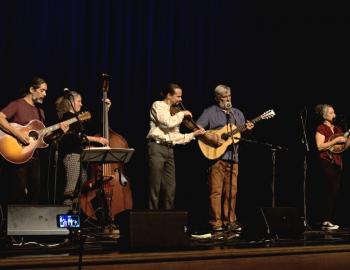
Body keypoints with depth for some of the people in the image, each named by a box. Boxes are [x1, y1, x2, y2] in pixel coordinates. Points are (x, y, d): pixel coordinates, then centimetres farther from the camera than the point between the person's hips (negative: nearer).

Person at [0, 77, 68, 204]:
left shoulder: (40, 111, 18)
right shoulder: (17, 104, -6)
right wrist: (17, 133, -26)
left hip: (33, 157, 8)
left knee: (35, 194, 10)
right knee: (17, 195, -5)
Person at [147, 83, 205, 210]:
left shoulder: (173, 112, 19)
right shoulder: (158, 105, -2)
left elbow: (176, 137, 15)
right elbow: (168, 123, -19)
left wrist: (194, 134, 6)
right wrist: (182, 114, -5)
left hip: (169, 149, 8)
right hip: (157, 148, -8)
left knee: (170, 188, 6)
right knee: (155, 187, -5)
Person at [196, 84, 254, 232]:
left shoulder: (237, 113, 21)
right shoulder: (210, 112, 4)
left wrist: (247, 129, 0)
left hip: (233, 157, 5)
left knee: (231, 191, 5)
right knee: (216, 191, -6)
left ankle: (230, 221, 11)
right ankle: (216, 223, -2)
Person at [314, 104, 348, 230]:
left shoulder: (337, 129, 17)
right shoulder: (321, 128, -5)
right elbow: (320, 146, -16)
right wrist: (336, 140, -16)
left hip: (337, 162, 8)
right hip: (326, 163, -8)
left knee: (334, 192, 6)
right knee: (331, 191, -12)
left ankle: (327, 221, 11)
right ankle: (326, 221, -10)